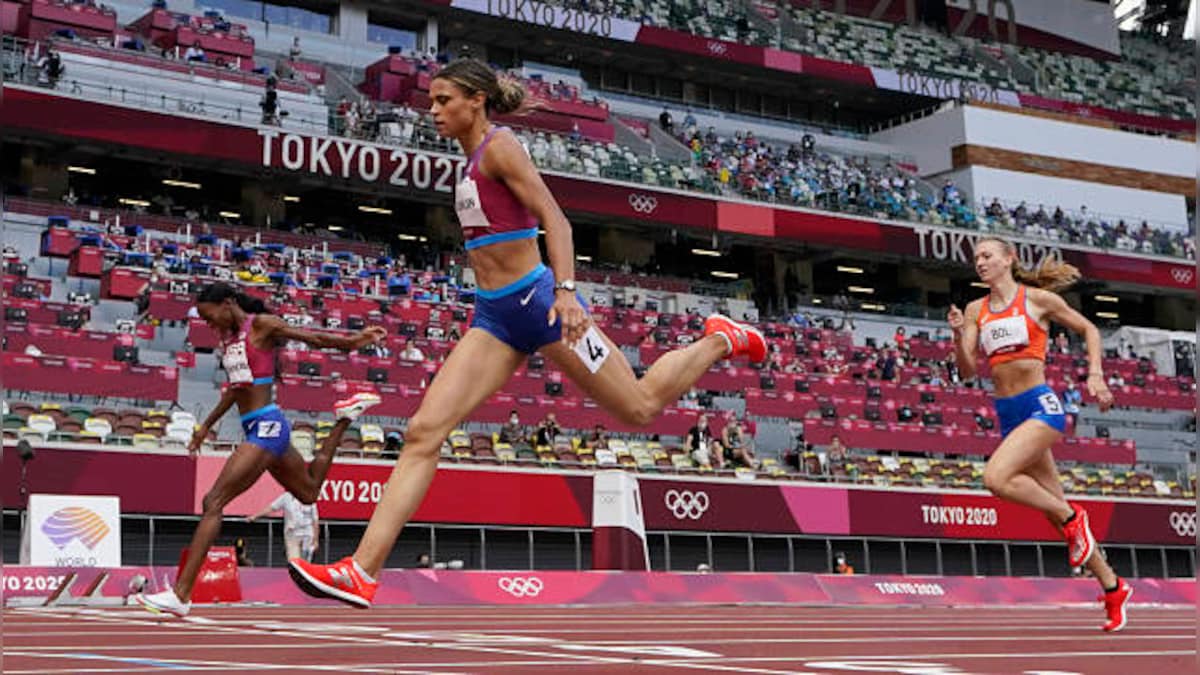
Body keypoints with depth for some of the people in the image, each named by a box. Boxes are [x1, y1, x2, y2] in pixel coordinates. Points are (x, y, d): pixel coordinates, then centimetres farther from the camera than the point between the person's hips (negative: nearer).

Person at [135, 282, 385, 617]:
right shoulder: (228, 337, 14)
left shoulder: (262, 325, -9)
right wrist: (206, 426, 29)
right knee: (308, 492, 28)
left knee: (213, 501, -15)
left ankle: (181, 595, -16)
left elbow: (314, 338, -5)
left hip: (267, 426, -10)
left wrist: (354, 342, -9)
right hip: (257, 428, 10)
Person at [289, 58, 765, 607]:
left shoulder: (499, 146, -9)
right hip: (495, 316, 8)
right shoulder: (473, 161, 15)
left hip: (535, 300, -8)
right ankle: (362, 571, -12)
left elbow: (554, 218, -18)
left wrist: (565, 290, -31)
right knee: (424, 431, -7)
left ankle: (720, 340, 32)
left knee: (640, 408, 7)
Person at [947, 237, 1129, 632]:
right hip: (1007, 413, 6)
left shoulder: (1039, 299, 0)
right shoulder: (976, 310, 11)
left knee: (996, 478, -27)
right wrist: (958, 336, -12)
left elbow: (1088, 329, 11)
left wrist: (1095, 374, -1)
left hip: (1041, 405, -5)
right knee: (1055, 509, 8)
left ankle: (1071, 518, -3)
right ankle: (1113, 587, 21)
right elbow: (968, 370, 5)